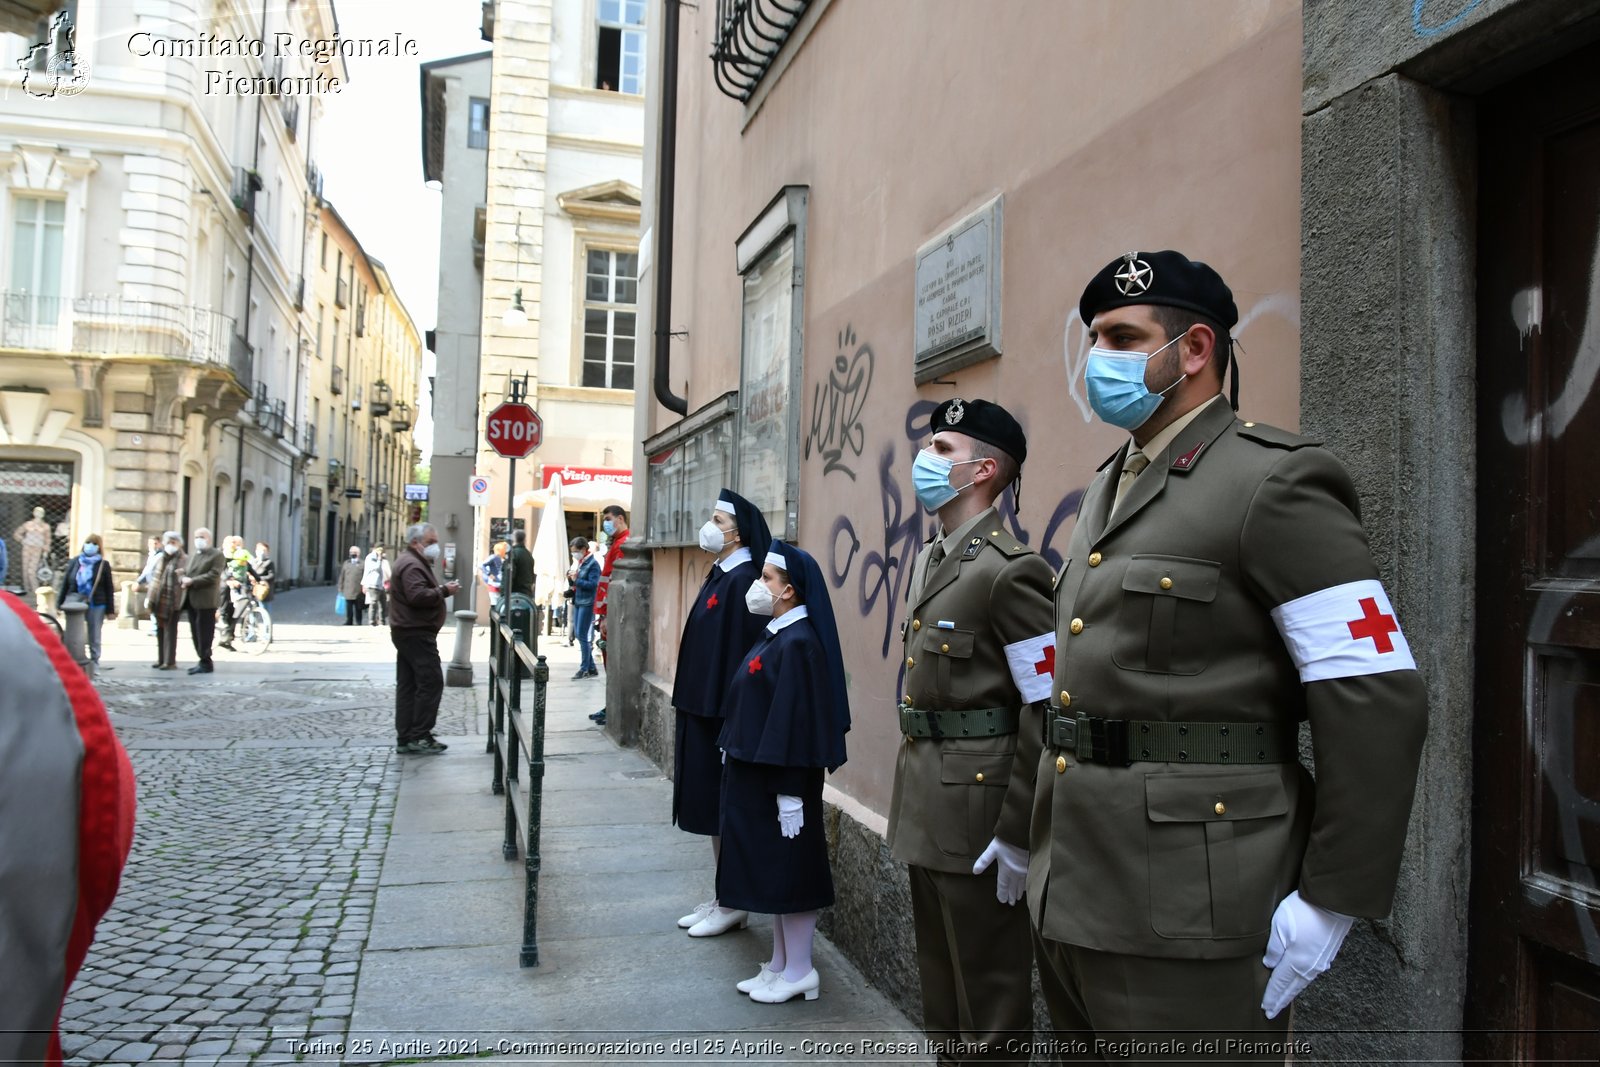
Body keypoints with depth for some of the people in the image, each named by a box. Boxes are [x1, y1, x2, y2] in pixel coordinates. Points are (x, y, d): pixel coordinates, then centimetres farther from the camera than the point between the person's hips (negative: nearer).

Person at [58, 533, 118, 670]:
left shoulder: (103, 565, 1)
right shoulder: (75, 561, 6)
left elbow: (109, 589, 0)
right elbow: (65, 583, 9)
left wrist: (110, 610, -3)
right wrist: (60, 603, 6)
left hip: (96, 606, -1)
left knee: (94, 637, 7)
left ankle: (94, 663, 16)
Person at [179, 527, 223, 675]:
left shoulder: (217, 554, -4)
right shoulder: (194, 555, 21)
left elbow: (213, 575, -14)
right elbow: (185, 572, 18)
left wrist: (192, 581, -18)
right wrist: (183, 579, -5)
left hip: (205, 601, -8)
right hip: (192, 600, 8)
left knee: (204, 634, -6)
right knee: (196, 634, 10)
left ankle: (206, 663, -2)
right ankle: (203, 661, 17)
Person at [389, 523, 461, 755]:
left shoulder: (414, 562, 22)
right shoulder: (411, 565, -14)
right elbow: (417, 595, -27)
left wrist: (441, 590, 8)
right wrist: (444, 591, -18)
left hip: (409, 632, 11)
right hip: (416, 633, -11)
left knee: (408, 684, 10)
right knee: (431, 682, -10)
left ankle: (405, 738, 14)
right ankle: (419, 737, -9)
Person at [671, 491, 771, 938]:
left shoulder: (742, 581, -17)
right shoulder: (718, 575, 11)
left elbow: (740, 653, -21)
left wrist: (727, 721, -21)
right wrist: (688, 709, 17)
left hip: (722, 712, -9)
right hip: (700, 709, 9)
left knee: (723, 808, 1)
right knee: (709, 806, 15)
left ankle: (733, 905, 14)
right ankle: (722, 898, 25)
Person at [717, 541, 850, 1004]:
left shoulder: (798, 643, -20)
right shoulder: (774, 635, 9)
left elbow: (796, 721, -22)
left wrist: (789, 793, -21)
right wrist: (735, 755, 18)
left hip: (781, 777, -10)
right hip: (755, 773, 10)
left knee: (787, 871, 2)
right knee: (768, 870, 16)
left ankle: (799, 971, 16)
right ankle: (779, 963, 28)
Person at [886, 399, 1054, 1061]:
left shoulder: (1010, 570, -17)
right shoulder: (927, 560, 11)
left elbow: (1048, 712, -20)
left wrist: (1017, 834, -19)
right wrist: (912, 803, 16)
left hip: (976, 806, -9)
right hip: (923, 806, 9)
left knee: (988, 992, 7)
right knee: (940, 983, 21)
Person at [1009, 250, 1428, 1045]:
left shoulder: (1275, 481, -11)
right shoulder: (1107, 489, 15)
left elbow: (1378, 705, -16)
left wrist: (1330, 903, -15)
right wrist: (1028, 821, 15)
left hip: (1187, 914, -8)